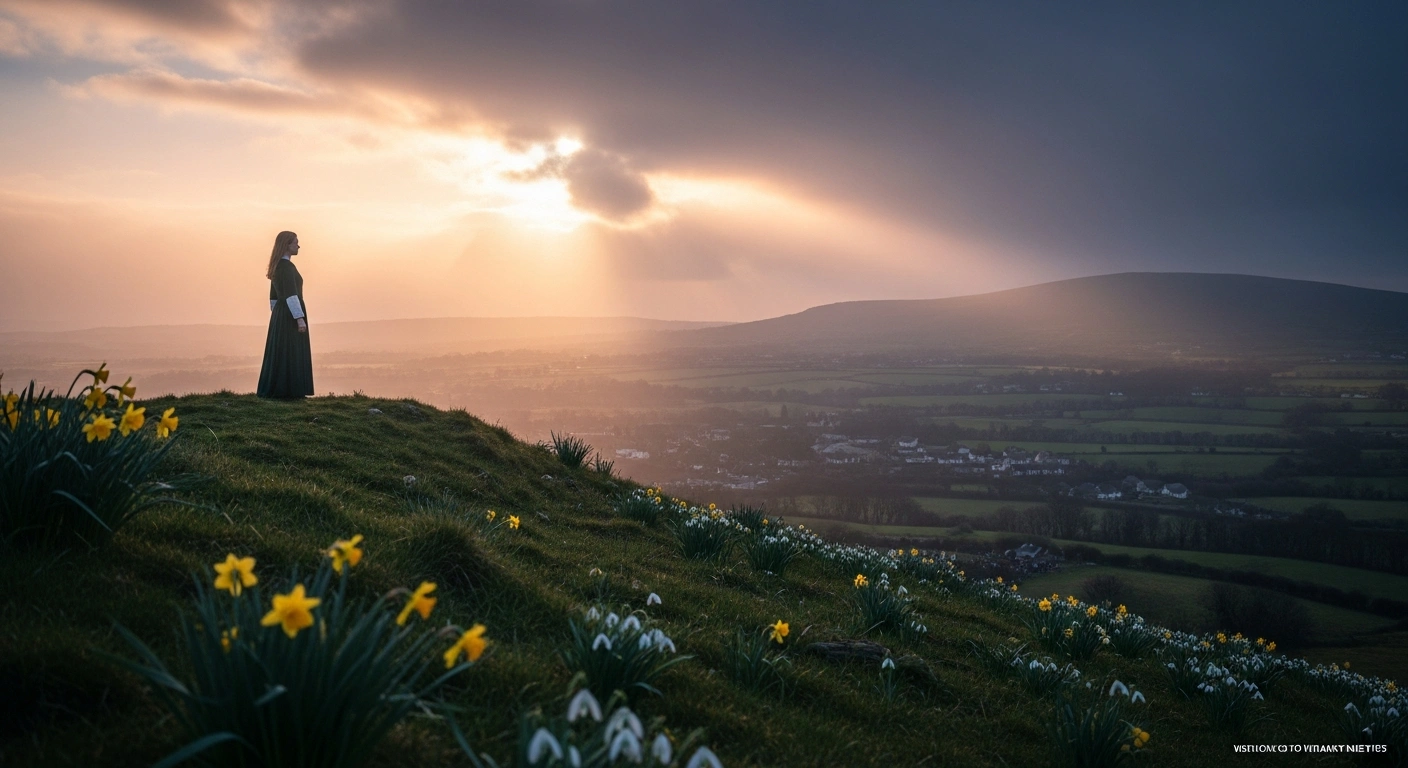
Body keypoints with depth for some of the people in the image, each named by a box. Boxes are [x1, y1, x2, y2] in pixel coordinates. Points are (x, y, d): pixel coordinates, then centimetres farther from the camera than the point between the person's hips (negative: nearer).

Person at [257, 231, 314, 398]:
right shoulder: (287, 266, -16)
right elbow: (290, 295, -22)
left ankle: (273, 390, 12)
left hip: (281, 314, 9)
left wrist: (277, 318, 23)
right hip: (290, 315, -9)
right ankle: (288, 390, -4)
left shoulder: (277, 266, 14)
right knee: (290, 354, -6)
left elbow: (274, 295, 19)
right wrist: (300, 318, -23)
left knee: (280, 353, 10)